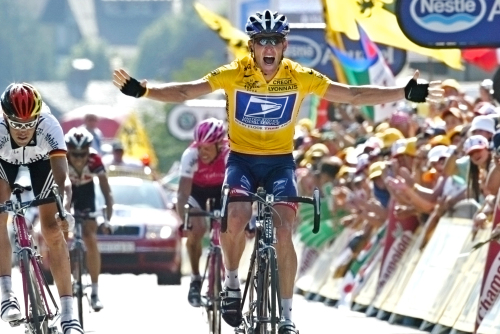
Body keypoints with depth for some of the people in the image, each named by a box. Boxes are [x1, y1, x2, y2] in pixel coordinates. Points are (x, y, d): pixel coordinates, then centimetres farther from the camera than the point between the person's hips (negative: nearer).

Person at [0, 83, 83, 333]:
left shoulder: (49, 127, -42)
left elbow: (62, 178, -50)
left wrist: (65, 209, -67)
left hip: (41, 158, -1)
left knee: (52, 230, -7)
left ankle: (67, 314, -3)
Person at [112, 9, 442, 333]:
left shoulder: (300, 77, -9)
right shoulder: (233, 74, -12)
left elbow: (353, 95, -9)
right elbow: (185, 91, -16)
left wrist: (406, 93, -16)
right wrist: (142, 90, -31)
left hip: (280, 162, 1)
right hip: (241, 159, -1)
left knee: (283, 233, -17)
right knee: (235, 217, -28)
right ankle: (232, 283, -3)